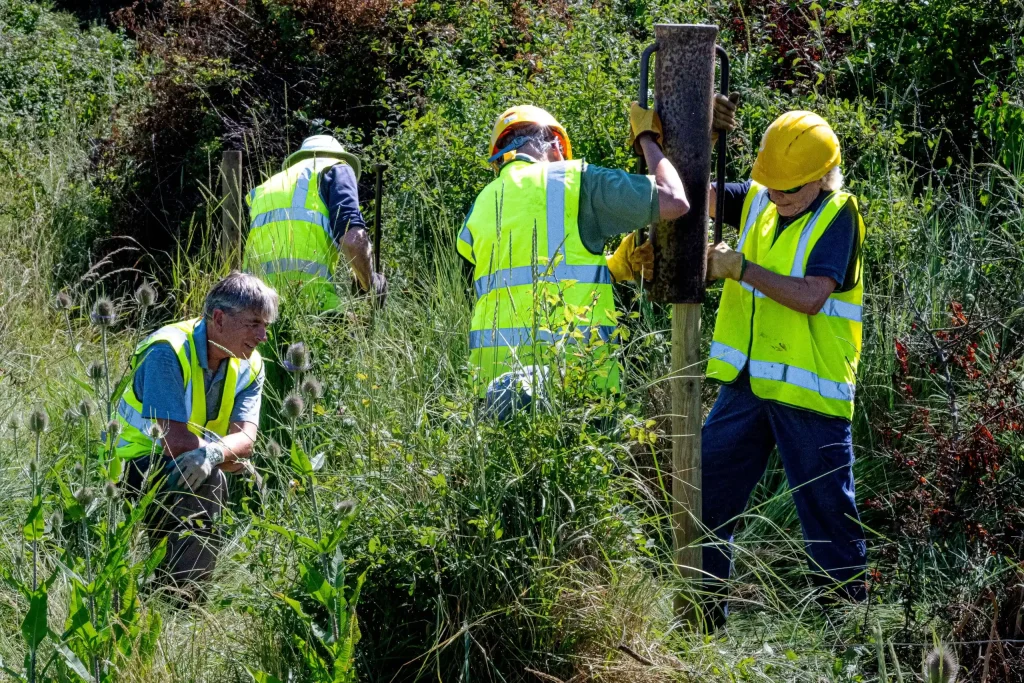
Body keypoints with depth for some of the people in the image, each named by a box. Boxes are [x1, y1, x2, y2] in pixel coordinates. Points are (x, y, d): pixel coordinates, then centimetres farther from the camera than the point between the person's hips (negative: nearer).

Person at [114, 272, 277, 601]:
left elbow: (245, 438, -15)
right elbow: (175, 441, -29)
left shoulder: (249, 365, -1)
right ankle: (179, 595, -22)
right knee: (208, 480, -31)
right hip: (135, 469, -8)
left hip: (194, 470, 8)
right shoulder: (169, 351, -23)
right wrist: (234, 459, -19)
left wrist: (214, 453, -38)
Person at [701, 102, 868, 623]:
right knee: (704, 498, 6)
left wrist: (739, 267, -16)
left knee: (827, 512, 1)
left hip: (808, 393, -6)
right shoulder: (757, 201, 8)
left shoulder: (838, 216, -10)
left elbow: (811, 296, -22)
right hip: (747, 384, 6)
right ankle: (703, 616, 17)